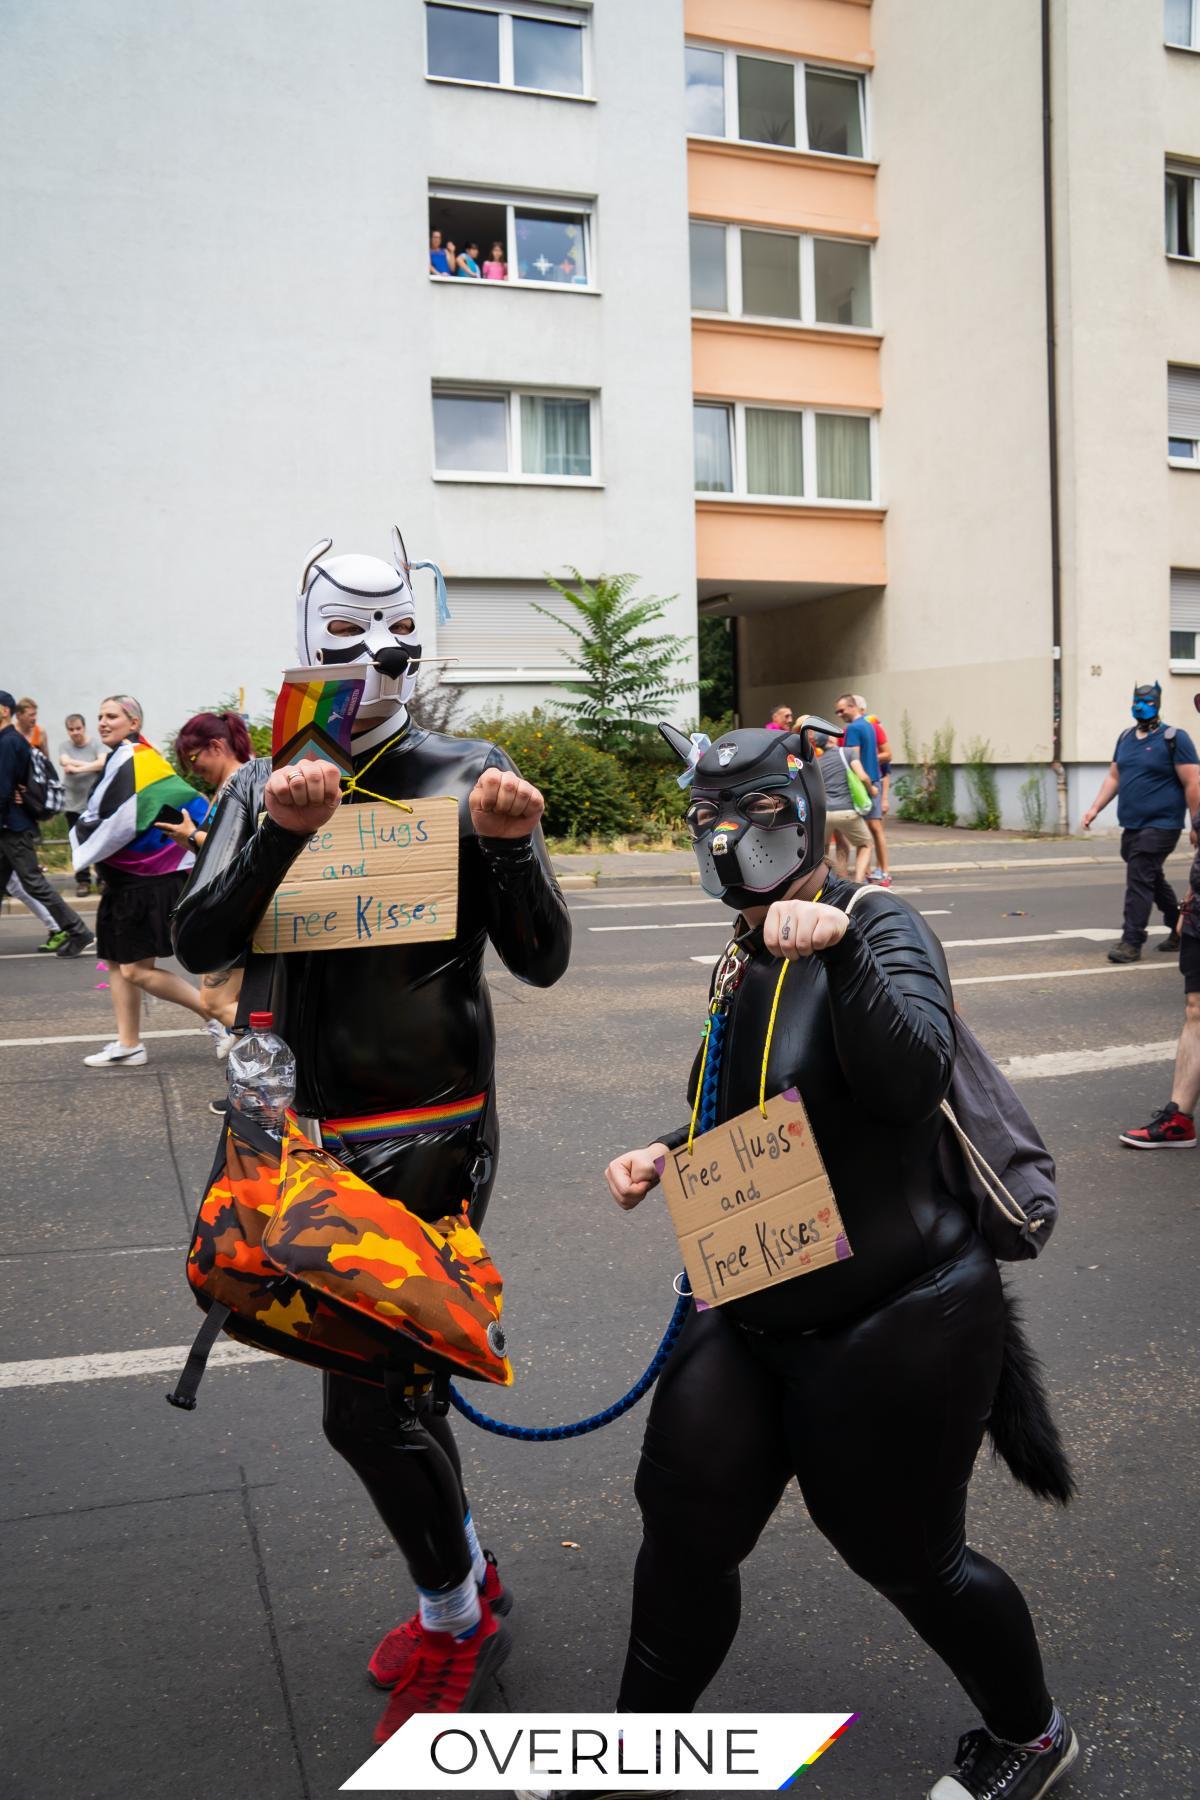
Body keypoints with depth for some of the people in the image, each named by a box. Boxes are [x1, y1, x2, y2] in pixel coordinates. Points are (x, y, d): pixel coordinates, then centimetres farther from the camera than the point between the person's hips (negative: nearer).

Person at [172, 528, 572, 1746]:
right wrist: (276, 834, -23)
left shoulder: (468, 780, -7)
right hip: (312, 1129, 5)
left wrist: (510, 848, -25)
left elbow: (541, 960, -8)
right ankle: (466, 1582, 42)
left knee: (366, 1404, -3)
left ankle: (453, 1617, 25)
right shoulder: (264, 788, 4)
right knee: (382, 1375, 19)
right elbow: (199, 944, -8)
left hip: (428, 1130, -5)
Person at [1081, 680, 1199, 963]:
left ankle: (1131, 942, -8)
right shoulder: (1126, 737, 12)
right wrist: (1094, 809, 5)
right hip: (1132, 825, 7)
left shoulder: (1173, 738, -9)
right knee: (1153, 879, 17)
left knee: (1139, 880, -12)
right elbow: (1113, 777, 16)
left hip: (1160, 825, -7)